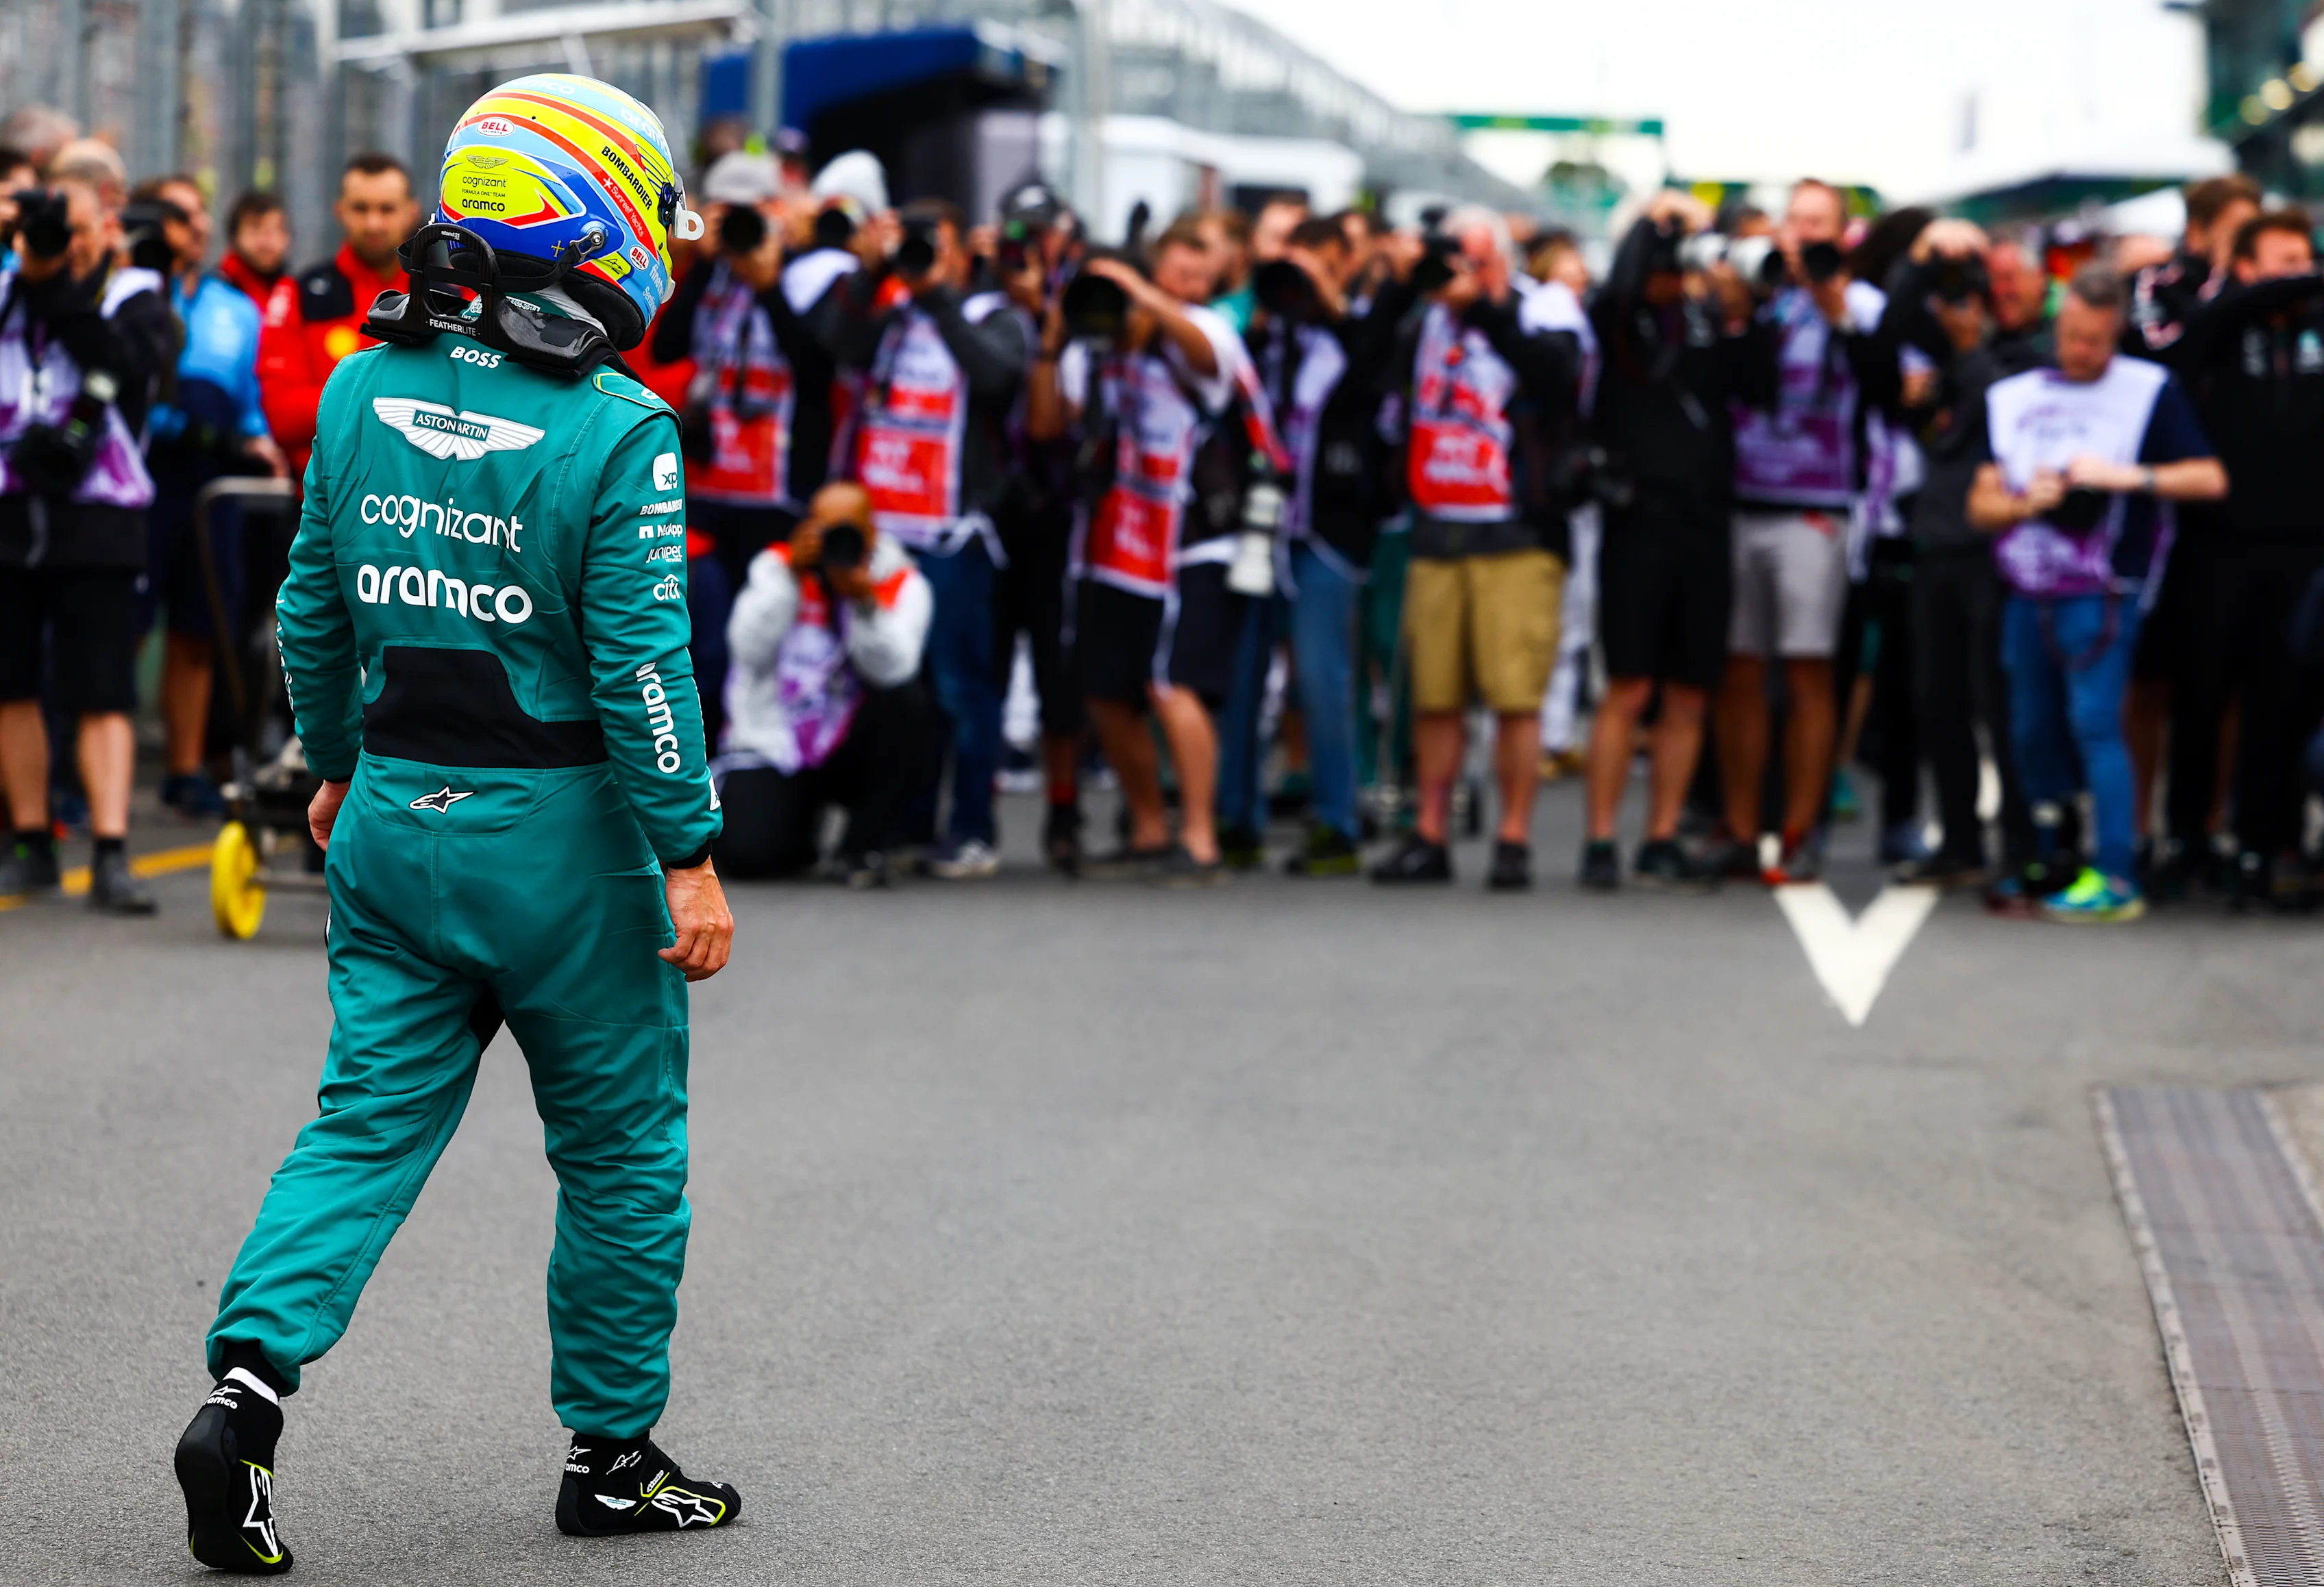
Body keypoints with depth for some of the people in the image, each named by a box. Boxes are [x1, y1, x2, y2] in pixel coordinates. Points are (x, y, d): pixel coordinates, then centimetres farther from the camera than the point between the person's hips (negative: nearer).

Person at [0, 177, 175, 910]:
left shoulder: (134, 296, 2)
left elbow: (126, 365, -17)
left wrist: (62, 292, -20)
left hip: (96, 521, -3)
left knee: (103, 697, -8)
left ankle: (111, 857, -11)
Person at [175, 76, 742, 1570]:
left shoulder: (366, 390, 2)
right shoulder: (617, 433, -16)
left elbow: (315, 609, 9)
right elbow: (641, 661, -17)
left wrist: (340, 769, 23)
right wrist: (690, 857, -11)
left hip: (397, 818, 5)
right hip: (560, 831, -5)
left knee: (369, 1122, 7)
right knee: (622, 1152, 10)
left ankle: (249, 1381, -12)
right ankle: (613, 1455, 19)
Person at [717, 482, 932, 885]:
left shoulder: (903, 584, -5)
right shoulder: (777, 565, -3)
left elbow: (891, 669, -23)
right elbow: (751, 650, -18)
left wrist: (865, 603, -39)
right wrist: (791, 574, -26)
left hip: (852, 754, 1)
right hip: (771, 745, -1)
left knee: (902, 699, -30)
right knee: (749, 851, -26)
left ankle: (862, 845, -12)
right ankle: (798, 822, 16)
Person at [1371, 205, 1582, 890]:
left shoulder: (1538, 322, 2)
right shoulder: (1425, 324, 15)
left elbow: (1554, 370, -19)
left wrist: (1483, 305, -26)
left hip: (1517, 539, -4)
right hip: (1436, 534, 4)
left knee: (1515, 697, -7)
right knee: (1434, 696, 4)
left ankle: (1513, 840, -1)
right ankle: (1429, 836, 11)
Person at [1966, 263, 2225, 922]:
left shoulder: (2149, 391, -1)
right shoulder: (2013, 398, 11)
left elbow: (2210, 479, -7)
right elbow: (1981, 504, 8)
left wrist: (2129, 476, -18)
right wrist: (2025, 503, -13)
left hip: (2101, 592, -5)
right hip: (2029, 593, 5)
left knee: (2094, 722, -13)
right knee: (2032, 731, 10)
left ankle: (2115, 879, -12)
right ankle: (2048, 862, 23)